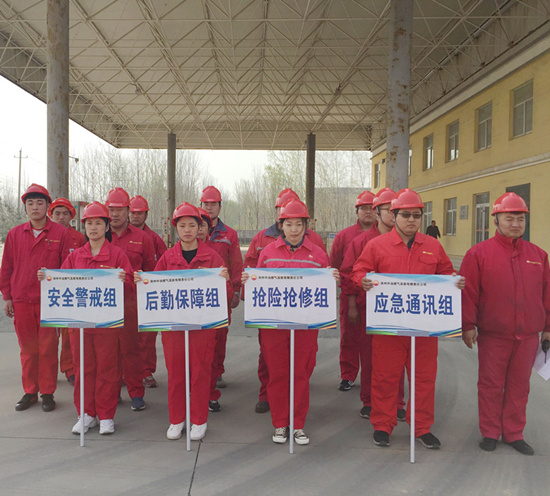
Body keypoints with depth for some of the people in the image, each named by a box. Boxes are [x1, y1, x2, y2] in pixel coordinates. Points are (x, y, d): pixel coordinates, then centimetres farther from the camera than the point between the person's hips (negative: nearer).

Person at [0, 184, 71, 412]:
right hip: (21, 301, 3)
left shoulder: (60, 233, -1)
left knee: (48, 348, 4)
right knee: (27, 349, 11)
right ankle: (29, 392, 24)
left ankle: (47, 393, 16)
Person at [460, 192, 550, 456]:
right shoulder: (479, 253, -4)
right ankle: (490, 432, 22)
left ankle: (514, 433, 27)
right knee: (491, 384, 7)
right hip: (492, 335, -3)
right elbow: (468, 292, -6)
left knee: (519, 385, 12)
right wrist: (468, 326, -8)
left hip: (528, 335, 3)